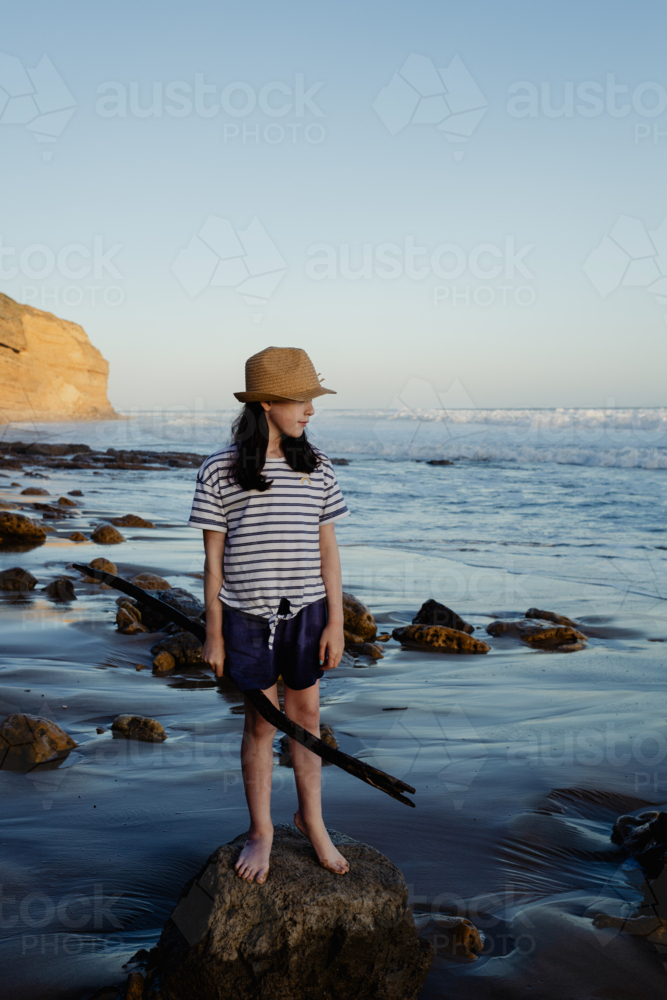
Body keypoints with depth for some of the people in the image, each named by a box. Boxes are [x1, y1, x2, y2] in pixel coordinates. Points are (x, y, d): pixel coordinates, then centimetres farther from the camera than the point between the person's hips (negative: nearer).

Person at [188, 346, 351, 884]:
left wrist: (336, 623, 1)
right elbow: (214, 558, -3)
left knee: (306, 713, 13)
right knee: (261, 722, 9)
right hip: (248, 616, -2)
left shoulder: (316, 466, 1)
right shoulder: (220, 471, -7)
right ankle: (261, 831, 27)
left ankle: (312, 818, 33)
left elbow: (328, 549, 4)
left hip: (306, 612, 2)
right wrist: (214, 635, -2)